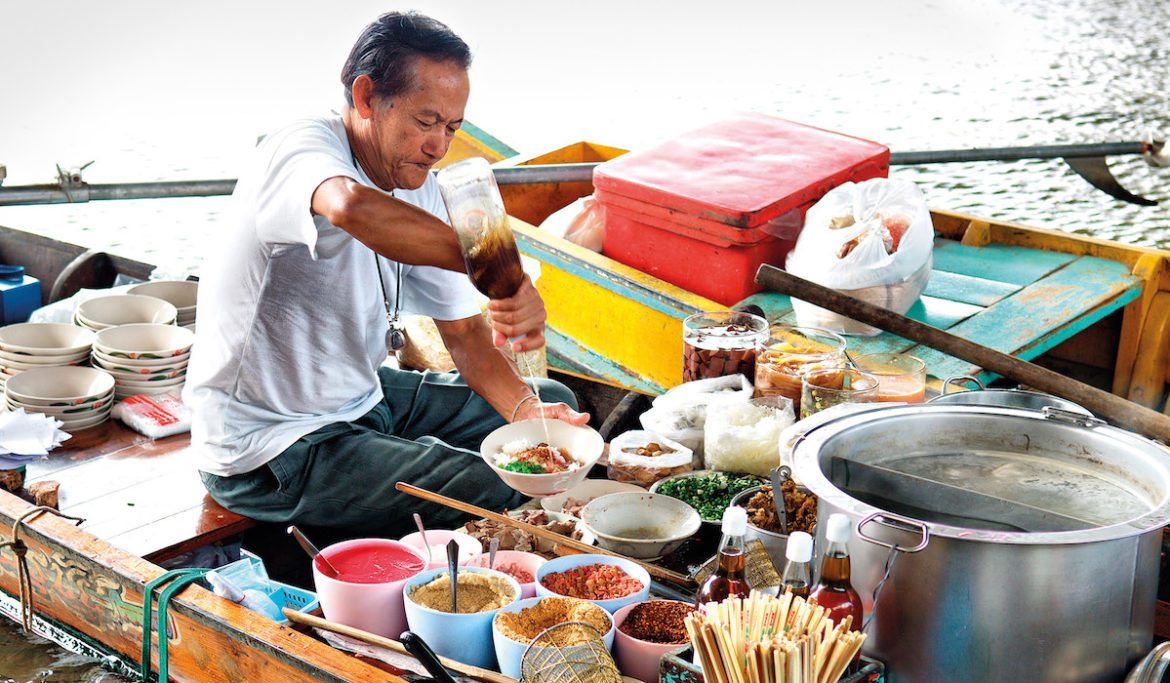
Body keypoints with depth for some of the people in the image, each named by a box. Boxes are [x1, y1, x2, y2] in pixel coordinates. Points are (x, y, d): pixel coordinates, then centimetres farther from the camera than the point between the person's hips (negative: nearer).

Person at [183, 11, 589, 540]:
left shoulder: (416, 185, 3)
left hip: (363, 397, 9)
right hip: (264, 447, -9)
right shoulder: (302, 150, -22)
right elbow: (351, 207, -49)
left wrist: (527, 411, -14)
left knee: (551, 402, 12)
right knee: (495, 492, -23)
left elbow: (464, 329, 4)